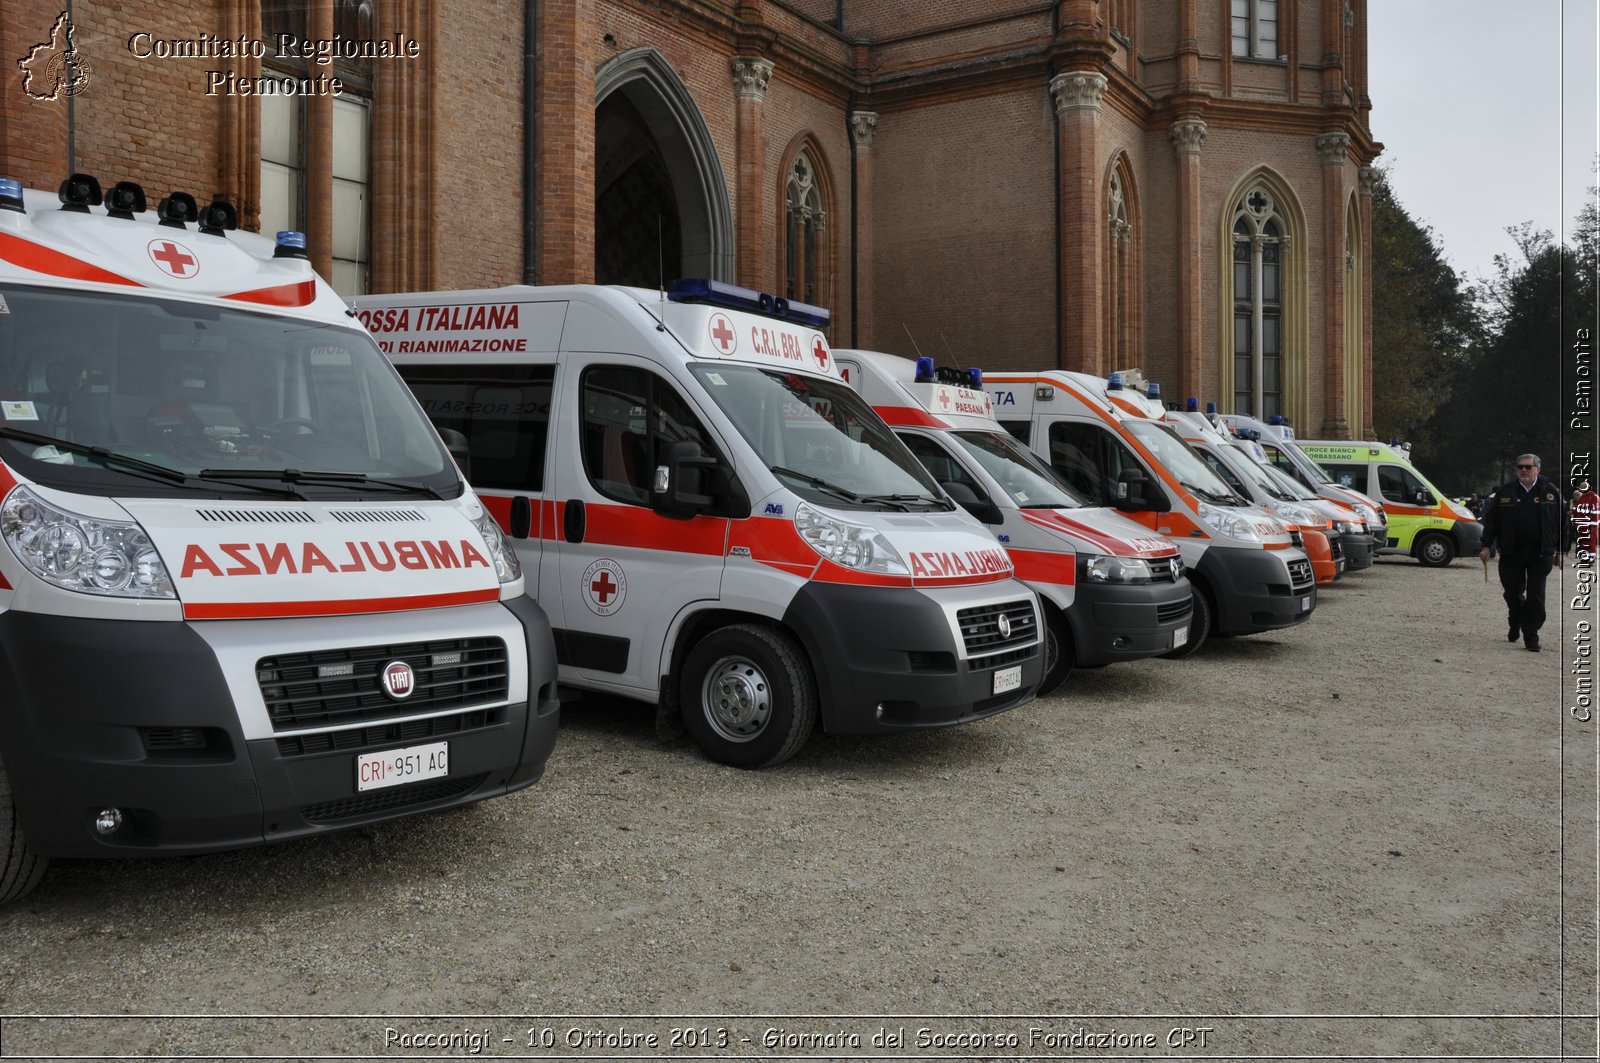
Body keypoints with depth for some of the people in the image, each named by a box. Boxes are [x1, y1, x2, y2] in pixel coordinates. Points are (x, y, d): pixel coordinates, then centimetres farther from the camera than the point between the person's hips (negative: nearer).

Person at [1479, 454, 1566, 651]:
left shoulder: (1550, 491, 3)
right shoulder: (1505, 491, 4)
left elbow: (1561, 522, 6)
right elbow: (1491, 520, 6)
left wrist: (1560, 551, 4)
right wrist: (1486, 546, 1)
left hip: (1540, 554, -1)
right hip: (1511, 553, 1)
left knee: (1535, 595, -2)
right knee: (1512, 592, 10)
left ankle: (1531, 635, 5)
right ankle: (1514, 625, 33)